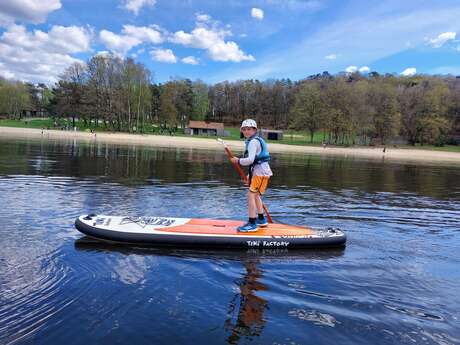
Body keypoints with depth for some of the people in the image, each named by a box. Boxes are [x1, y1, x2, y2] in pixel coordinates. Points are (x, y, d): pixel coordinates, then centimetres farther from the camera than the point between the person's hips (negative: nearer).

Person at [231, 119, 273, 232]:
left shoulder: (253, 141, -13)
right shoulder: (258, 140, 19)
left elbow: (250, 159, -24)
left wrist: (238, 161, -9)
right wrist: (250, 175, 21)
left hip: (260, 172, -11)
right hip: (262, 171, 11)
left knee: (251, 195, -11)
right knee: (256, 195, 22)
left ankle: (252, 224, -9)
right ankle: (261, 220, 34)